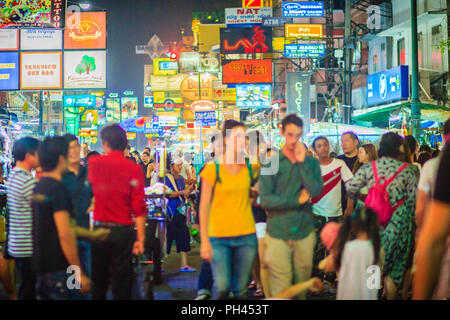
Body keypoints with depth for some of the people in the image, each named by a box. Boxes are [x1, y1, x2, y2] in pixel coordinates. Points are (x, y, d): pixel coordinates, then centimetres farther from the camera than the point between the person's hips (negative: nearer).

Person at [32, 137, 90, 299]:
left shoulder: (38, 187, 12)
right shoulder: (58, 188, -16)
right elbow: (65, 234, -22)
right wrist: (80, 274, -17)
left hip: (41, 267, 9)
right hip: (59, 270, -9)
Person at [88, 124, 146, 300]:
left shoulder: (94, 163, -2)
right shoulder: (134, 168, -7)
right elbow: (139, 207, -9)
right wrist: (140, 239, -6)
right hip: (124, 231, -2)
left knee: (98, 281, 13)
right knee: (122, 282, 4)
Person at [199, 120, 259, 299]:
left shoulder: (250, 167, 5)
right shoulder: (212, 169, -5)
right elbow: (204, 207, -4)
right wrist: (204, 242, -7)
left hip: (246, 237, 3)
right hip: (219, 238, -3)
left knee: (240, 290, 7)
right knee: (222, 287, -8)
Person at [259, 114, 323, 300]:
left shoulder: (311, 163, 8)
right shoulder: (271, 163, 1)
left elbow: (316, 191, -9)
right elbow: (265, 199, -9)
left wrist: (302, 162, -9)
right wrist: (298, 201, -8)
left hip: (304, 232, 3)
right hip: (278, 233, -2)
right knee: (281, 290, -4)